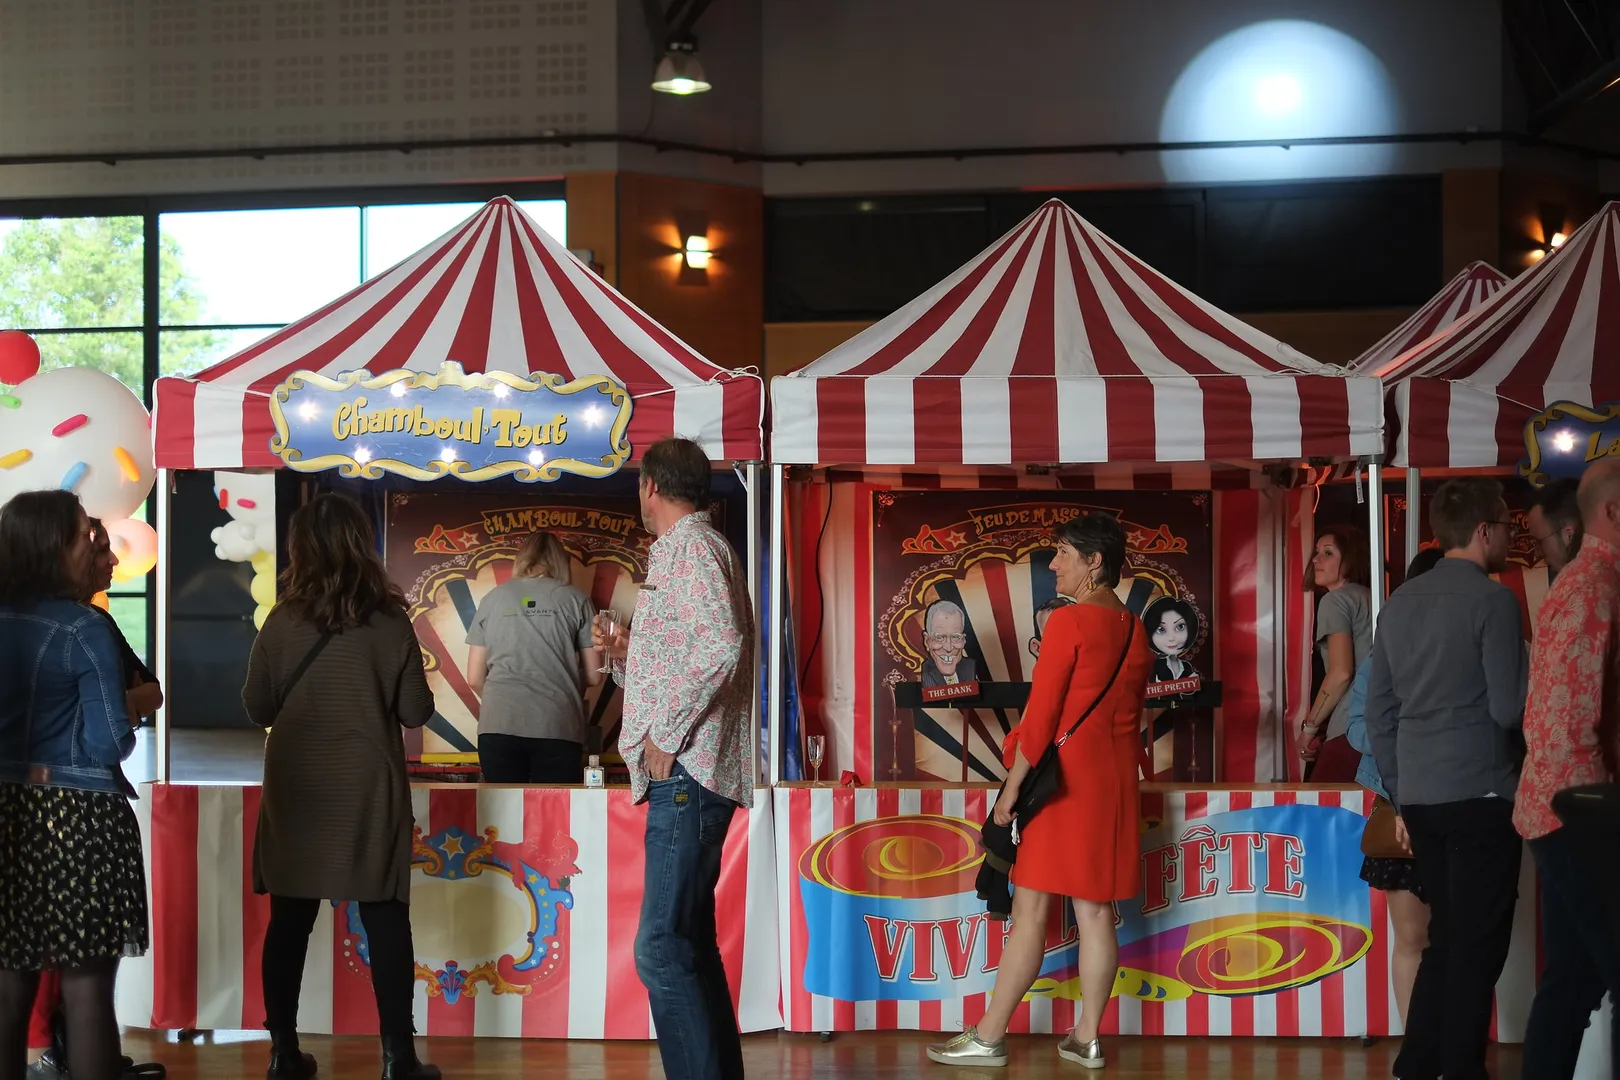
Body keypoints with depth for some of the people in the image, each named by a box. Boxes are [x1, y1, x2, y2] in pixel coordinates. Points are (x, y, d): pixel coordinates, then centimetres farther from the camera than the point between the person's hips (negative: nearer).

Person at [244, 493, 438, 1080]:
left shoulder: (282, 621, -5)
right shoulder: (388, 620, -8)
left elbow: (257, 708, 2)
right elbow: (416, 710, -4)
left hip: (297, 789, 2)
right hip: (367, 789, -1)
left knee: (290, 919, 10)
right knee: (384, 919, 5)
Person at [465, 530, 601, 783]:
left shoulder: (494, 598, 13)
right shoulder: (575, 599, 9)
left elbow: (475, 678, 12)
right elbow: (593, 676, 10)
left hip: (498, 726, 1)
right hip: (557, 727, -1)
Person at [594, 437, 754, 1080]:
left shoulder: (692, 548, -9)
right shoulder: (680, 551, 23)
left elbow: (722, 647, -24)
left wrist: (667, 732, -19)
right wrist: (623, 656, 15)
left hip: (687, 770, -11)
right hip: (683, 775, 11)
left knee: (662, 949, -14)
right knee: (689, 943, 13)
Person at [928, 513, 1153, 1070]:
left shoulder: (1069, 621, -12)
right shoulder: (1136, 631, 10)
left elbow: (1041, 715, -14)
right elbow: (1133, 715, 14)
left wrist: (1011, 789, -10)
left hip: (1062, 773, -7)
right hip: (1116, 777, 7)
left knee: (1031, 909, -3)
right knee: (1095, 910, 7)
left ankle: (989, 1037, 2)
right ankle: (1087, 1038, 10)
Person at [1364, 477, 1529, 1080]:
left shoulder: (1399, 603, 11)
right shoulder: (1492, 599, -10)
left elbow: (1379, 712, 12)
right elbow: (1509, 709, -14)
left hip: (1420, 797, 7)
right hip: (1479, 796, -7)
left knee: (1446, 935, 16)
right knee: (1477, 944, 1)